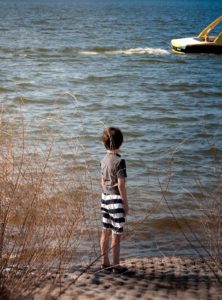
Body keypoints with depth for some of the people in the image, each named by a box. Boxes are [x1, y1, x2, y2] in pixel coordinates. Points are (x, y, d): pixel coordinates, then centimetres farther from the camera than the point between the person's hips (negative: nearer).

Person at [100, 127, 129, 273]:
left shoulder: (104, 159, 5)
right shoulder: (120, 161, -17)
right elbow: (121, 185, -17)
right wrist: (126, 204, -9)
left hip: (105, 197, 7)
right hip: (116, 199, -7)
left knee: (106, 231, 13)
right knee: (116, 233, 1)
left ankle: (105, 262, 21)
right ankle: (116, 265, 9)